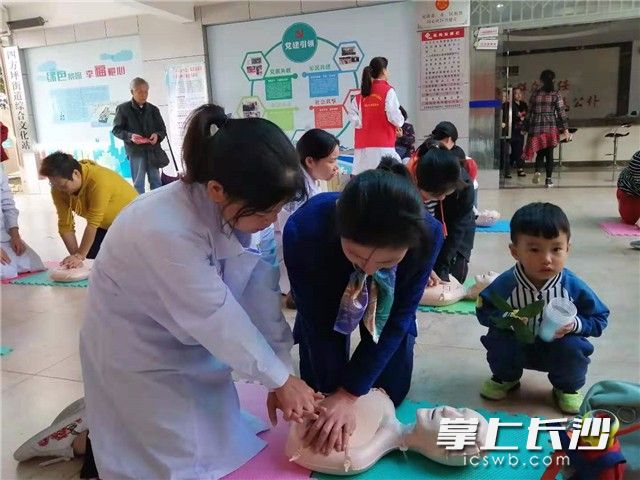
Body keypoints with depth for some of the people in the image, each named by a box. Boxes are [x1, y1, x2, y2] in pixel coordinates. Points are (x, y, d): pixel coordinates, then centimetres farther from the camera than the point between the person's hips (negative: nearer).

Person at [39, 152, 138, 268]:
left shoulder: (99, 181, -37)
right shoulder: (58, 188, -17)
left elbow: (92, 224, -32)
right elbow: (65, 225, -13)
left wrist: (80, 255, -26)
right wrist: (75, 255, -19)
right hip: (104, 224, 6)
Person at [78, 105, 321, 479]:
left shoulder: (237, 207, -16)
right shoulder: (165, 231, -36)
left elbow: (259, 286, -14)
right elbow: (216, 317, -29)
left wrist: (281, 372, -15)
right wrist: (280, 379, -17)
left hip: (188, 340, 7)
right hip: (136, 353, -6)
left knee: (217, 435, 18)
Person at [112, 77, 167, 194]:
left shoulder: (153, 109, 10)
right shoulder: (123, 108, 0)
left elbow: (163, 129, 12)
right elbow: (116, 130, 0)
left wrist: (157, 135, -12)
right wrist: (130, 136, -19)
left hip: (153, 150, 3)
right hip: (135, 151, -3)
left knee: (156, 181, 9)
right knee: (138, 183, 3)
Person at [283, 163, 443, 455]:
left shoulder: (427, 234, -38)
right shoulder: (304, 229, -42)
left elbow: (398, 319, -25)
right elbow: (318, 322, -26)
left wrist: (348, 394, -26)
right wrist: (334, 393, -20)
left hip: (387, 303, 1)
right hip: (326, 300, 0)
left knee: (390, 392, 11)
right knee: (318, 390, 8)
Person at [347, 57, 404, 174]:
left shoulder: (362, 92, 12)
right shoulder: (388, 90, -4)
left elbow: (352, 113, 4)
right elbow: (394, 116, -10)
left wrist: (365, 125, 7)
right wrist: (399, 123, 9)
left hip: (364, 144, 6)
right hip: (383, 143, -6)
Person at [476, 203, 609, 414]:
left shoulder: (574, 286, -21)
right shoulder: (505, 284, -23)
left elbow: (599, 319, -7)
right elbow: (484, 311, -11)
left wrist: (575, 324, -28)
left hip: (557, 348, 0)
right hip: (517, 346, 0)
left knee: (574, 348, -29)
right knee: (497, 340, -27)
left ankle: (567, 387, 9)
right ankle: (505, 378, 10)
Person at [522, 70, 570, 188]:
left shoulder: (535, 94, 4)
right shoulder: (556, 95, -2)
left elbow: (529, 112, 8)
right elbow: (561, 112, -4)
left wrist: (527, 127, 16)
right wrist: (565, 128, -1)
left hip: (536, 127, 2)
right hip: (551, 127, -1)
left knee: (540, 152, 11)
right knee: (549, 153, 5)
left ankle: (537, 171, -15)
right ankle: (549, 179, 5)